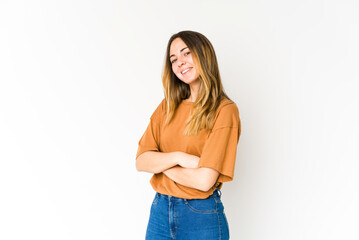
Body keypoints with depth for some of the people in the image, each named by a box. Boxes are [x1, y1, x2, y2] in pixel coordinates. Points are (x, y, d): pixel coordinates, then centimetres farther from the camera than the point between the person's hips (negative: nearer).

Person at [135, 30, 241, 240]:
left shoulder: (224, 110, -12)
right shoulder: (168, 107, 6)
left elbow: (204, 180, -20)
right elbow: (141, 161, -1)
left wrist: (160, 163, -6)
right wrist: (178, 157, -18)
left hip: (202, 216, -5)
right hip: (160, 209, 5)